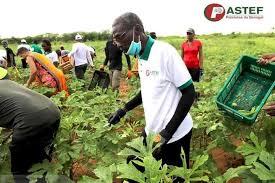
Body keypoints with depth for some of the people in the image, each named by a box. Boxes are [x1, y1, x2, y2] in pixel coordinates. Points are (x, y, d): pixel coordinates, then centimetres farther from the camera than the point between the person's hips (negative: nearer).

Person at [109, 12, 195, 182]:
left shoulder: (164, 52, -20)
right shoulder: (141, 57, 4)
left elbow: (189, 94, -19)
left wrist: (166, 134, -22)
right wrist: (124, 110, 8)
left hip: (174, 135, -7)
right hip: (152, 131, 7)